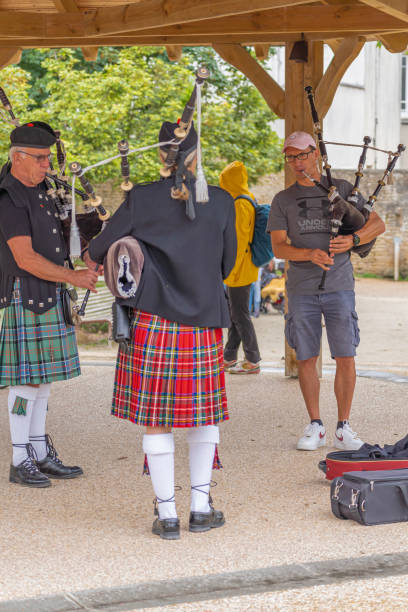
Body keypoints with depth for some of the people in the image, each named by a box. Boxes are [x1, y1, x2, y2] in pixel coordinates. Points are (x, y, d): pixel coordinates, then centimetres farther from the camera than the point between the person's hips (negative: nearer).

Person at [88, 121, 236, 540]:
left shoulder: (141, 200, -5)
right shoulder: (221, 203, -1)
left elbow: (98, 251, 2)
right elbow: (225, 265, 10)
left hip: (152, 319, -1)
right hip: (203, 322, 1)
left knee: (156, 418, 6)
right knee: (204, 412, 16)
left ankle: (166, 514, 9)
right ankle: (200, 506, 16)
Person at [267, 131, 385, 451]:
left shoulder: (342, 188, 8)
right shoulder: (282, 201, 9)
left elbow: (378, 223, 6)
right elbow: (278, 247, -1)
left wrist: (353, 239, -15)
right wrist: (310, 254, -20)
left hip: (339, 286, -1)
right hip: (302, 289, 1)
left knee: (345, 358, -5)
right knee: (306, 359, 3)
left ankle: (344, 427, 5)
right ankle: (315, 427, 13)